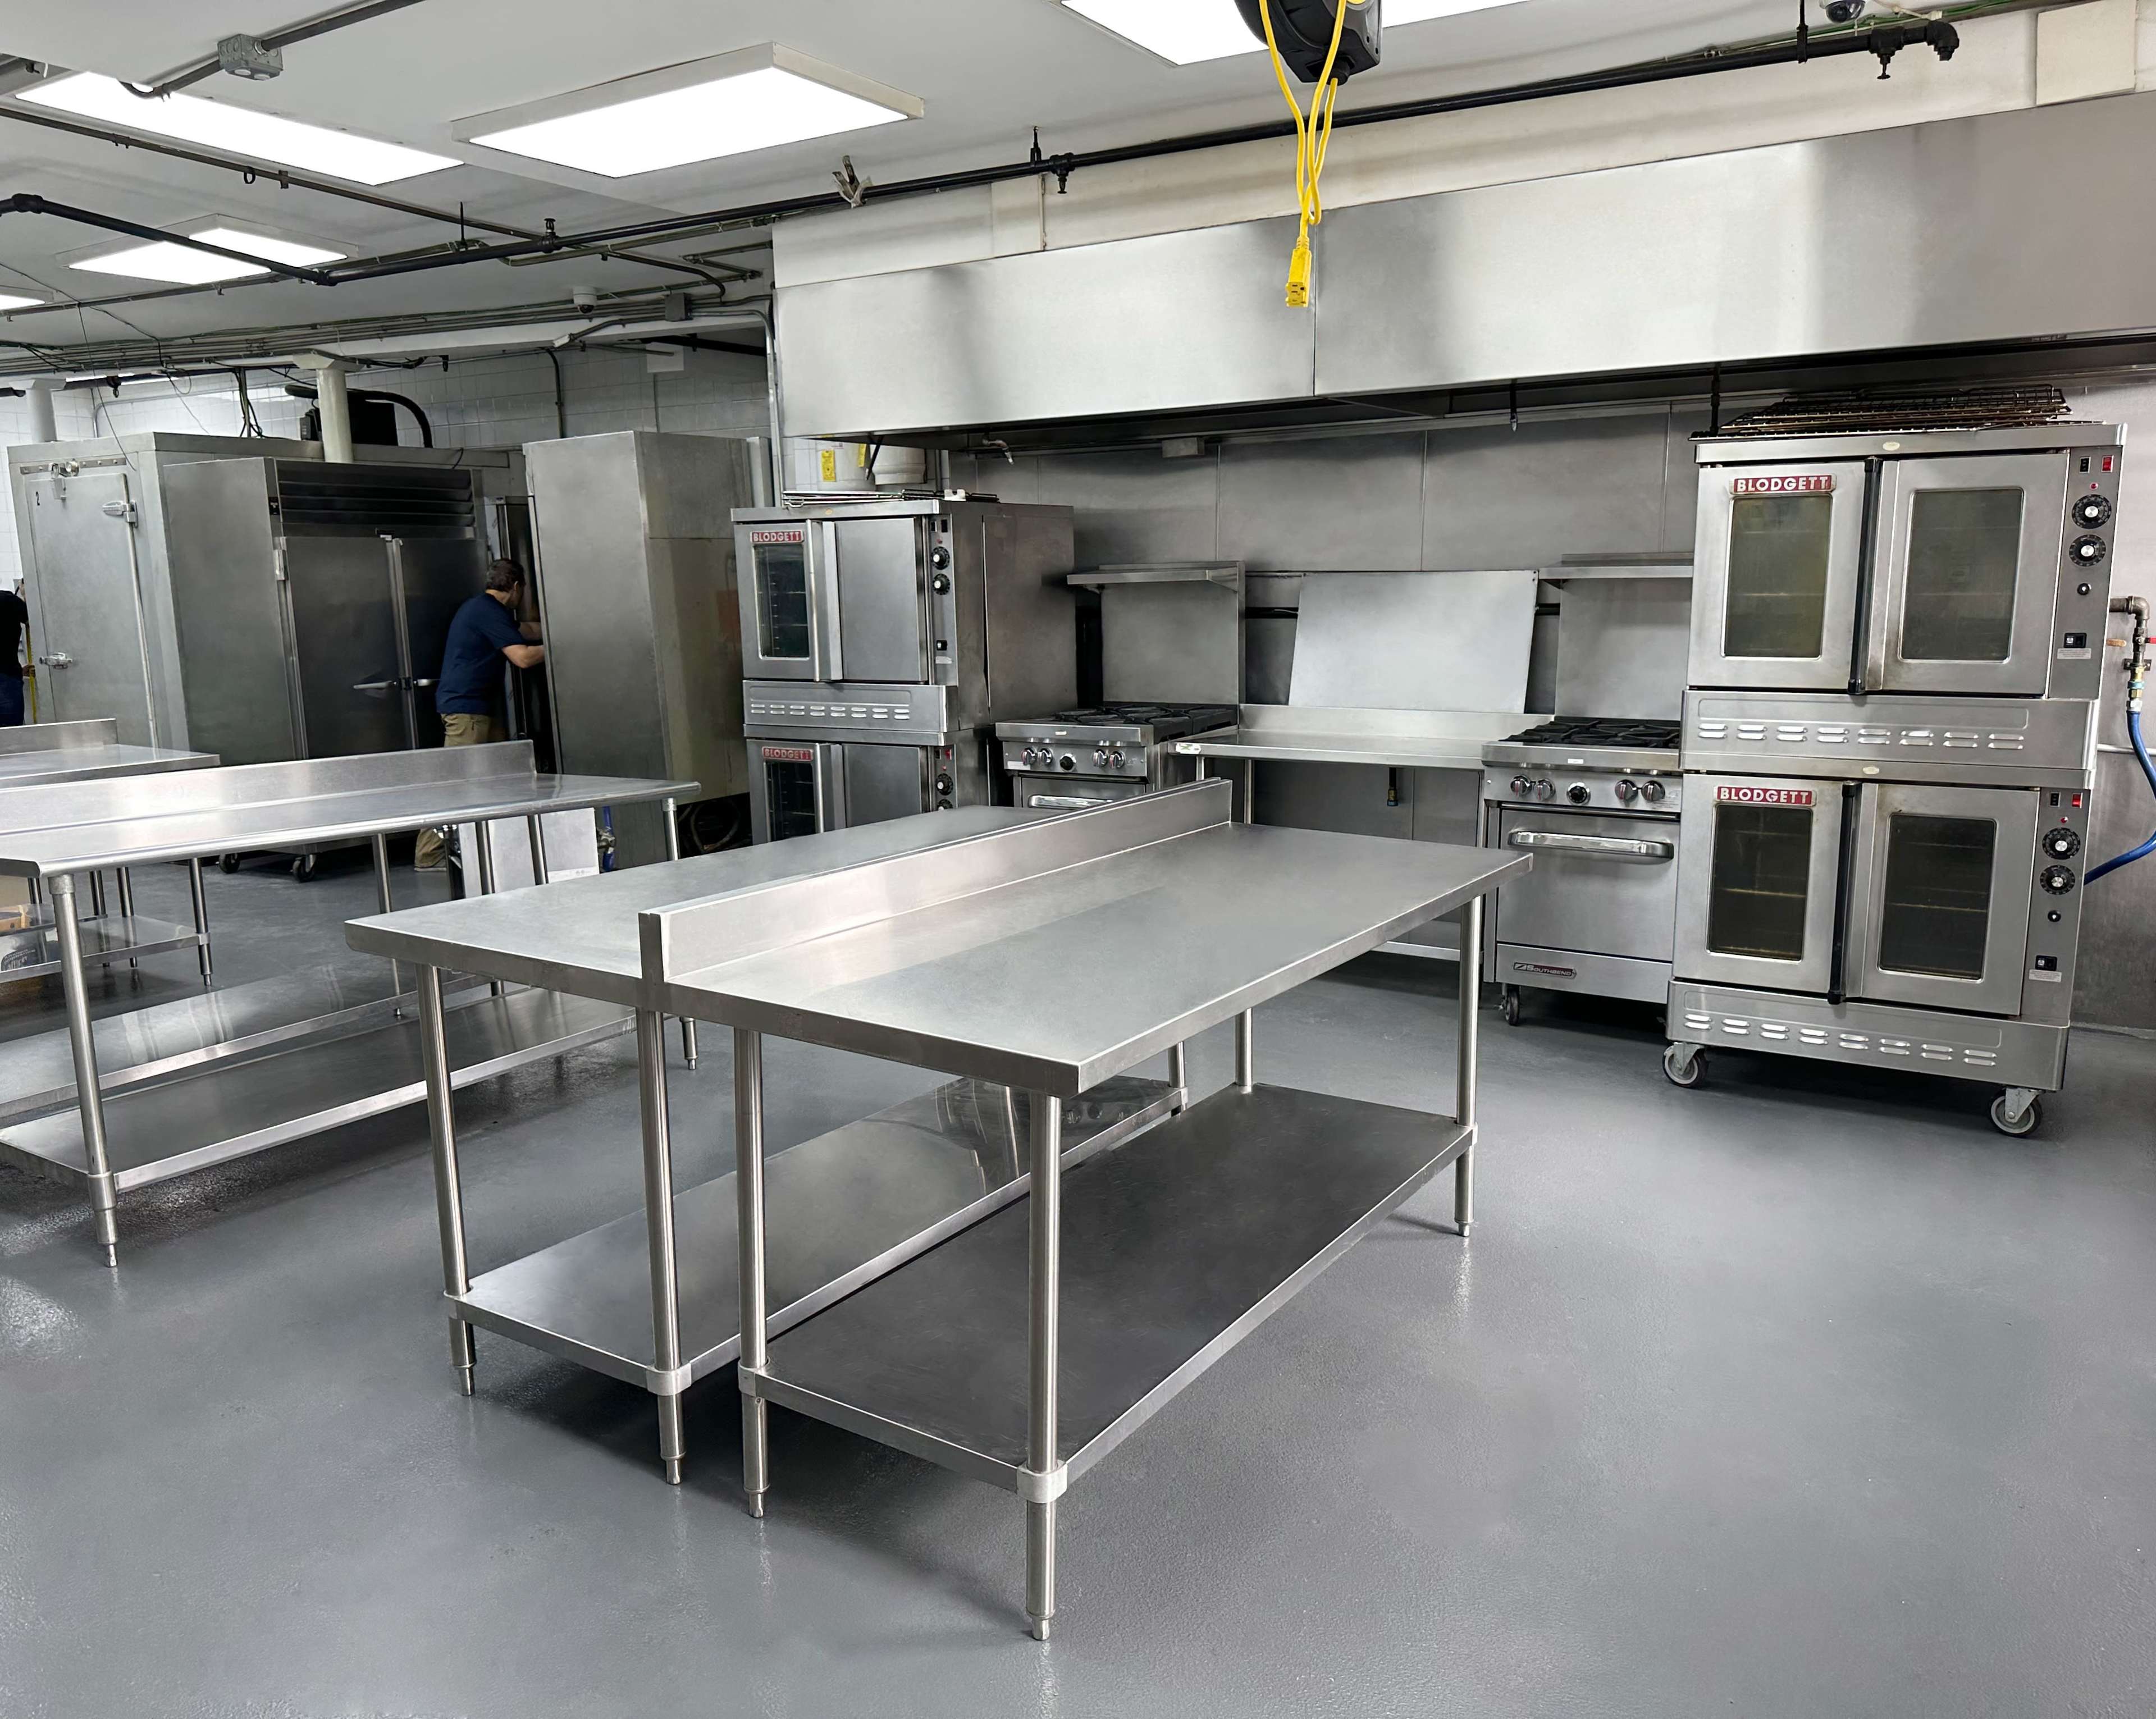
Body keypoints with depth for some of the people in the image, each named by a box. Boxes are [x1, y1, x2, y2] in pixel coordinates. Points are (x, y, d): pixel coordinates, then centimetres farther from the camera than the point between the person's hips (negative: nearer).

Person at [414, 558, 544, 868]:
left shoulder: (483, 608, 19)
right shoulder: (489, 611, -13)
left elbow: (525, 630, 35)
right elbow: (523, 657, -20)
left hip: (477, 707, 11)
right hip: (465, 706, -11)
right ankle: (428, 856, -9)